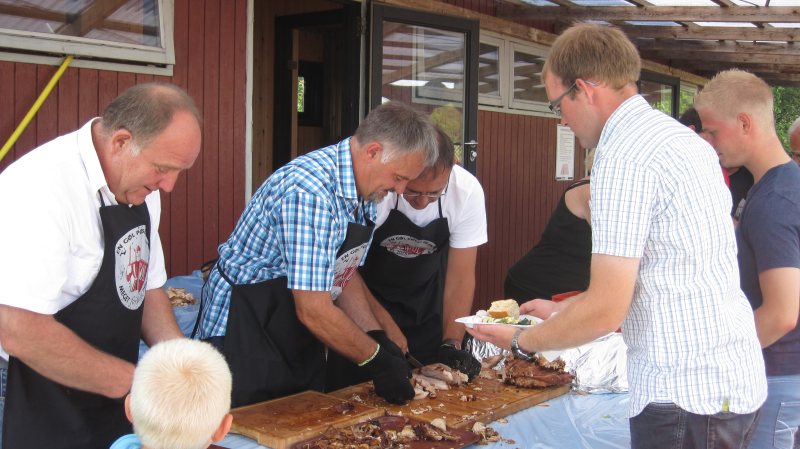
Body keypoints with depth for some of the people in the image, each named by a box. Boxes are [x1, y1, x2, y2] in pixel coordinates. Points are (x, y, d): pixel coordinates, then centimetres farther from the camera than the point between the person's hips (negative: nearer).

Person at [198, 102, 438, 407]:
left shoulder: (363, 190, 1)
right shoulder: (311, 192, -29)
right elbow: (314, 311, -28)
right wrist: (377, 361, -17)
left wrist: (379, 338, 1)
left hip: (299, 342, 9)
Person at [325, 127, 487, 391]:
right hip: (368, 299, -2)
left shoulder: (468, 191, -21)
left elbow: (461, 276, -13)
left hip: (427, 302, 2)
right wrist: (384, 322, -25)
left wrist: (452, 344, -21)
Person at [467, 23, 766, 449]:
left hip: (687, 398, -9)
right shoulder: (682, 138, 13)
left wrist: (523, 342, -3)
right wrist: (563, 309, 22)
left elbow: (606, 311, -19)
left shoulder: (624, 154, -17)